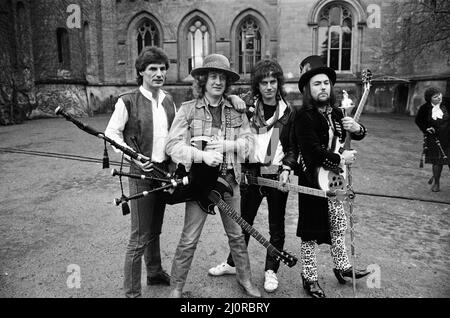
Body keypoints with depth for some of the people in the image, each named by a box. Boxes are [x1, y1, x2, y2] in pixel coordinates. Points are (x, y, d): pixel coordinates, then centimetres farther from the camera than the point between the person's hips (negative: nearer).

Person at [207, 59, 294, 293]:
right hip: (251, 172, 1)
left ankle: (271, 270, 26)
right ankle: (233, 263, 32)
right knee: (244, 221, 14)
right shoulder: (247, 107, 2)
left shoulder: (288, 111, 3)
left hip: (277, 175, 0)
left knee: (276, 226, 8)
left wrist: (286, 169, -7)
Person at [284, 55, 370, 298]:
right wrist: (340, 159, -17)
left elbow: (357, 135, 17)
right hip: (313, 182, -7)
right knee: (311, 233, 5)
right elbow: (312, 151, -27)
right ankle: (309, 278, 22)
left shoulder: (335, 112, 6)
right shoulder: (304, 116, -16)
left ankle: (342, 267, 39)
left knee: (338, 226, 20)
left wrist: (357, 129, -6)